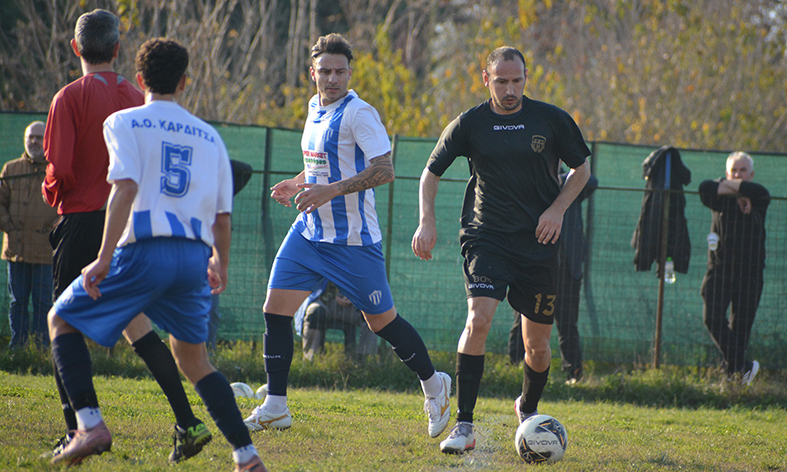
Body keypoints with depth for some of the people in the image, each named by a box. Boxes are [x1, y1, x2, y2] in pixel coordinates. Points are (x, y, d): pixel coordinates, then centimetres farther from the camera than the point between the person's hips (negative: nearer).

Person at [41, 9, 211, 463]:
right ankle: (188, 422, -1)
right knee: (138, 327, 11)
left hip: (83, 221, -5)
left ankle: (77, 432, -3)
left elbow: (60, 166, -14)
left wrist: (52, 192, 7)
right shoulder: (136, 98, 7)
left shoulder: (70, 97, -8)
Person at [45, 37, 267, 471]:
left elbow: (126, 188, -12)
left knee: (63, 319, 12)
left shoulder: (124, 123, 4)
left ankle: (90, 425, -5)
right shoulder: (208, 136, 17)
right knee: (193, 359, 19)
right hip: (194, 256, 4)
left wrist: (104, 258, -15)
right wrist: (220, 265, 33)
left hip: (144, 252, -4)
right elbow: (222, 215, 16)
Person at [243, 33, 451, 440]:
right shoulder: (315, 108, 11)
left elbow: (383, 170, -21)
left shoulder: (359, 113, -14)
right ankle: (275, 409, 1)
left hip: (353, 238, -7)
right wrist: (299, 184, 12)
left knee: (381, 320, 2)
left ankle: (433, 384, 25)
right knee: (276, 308, -4)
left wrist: (331, 191, -27)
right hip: (310, 230, 7)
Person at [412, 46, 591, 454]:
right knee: (478, 319, -23)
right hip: (486, 237, -1)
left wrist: (558, 209, -4)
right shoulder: (469, 124, -2)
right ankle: (463, 426, -21)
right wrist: (426, 221, -5)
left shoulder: (552, 119, -1)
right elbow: (431, 172, 8)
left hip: (538, 241, 2)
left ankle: (528, 407, 38)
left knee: (537, 343, 7)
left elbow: (581, 168, 11)